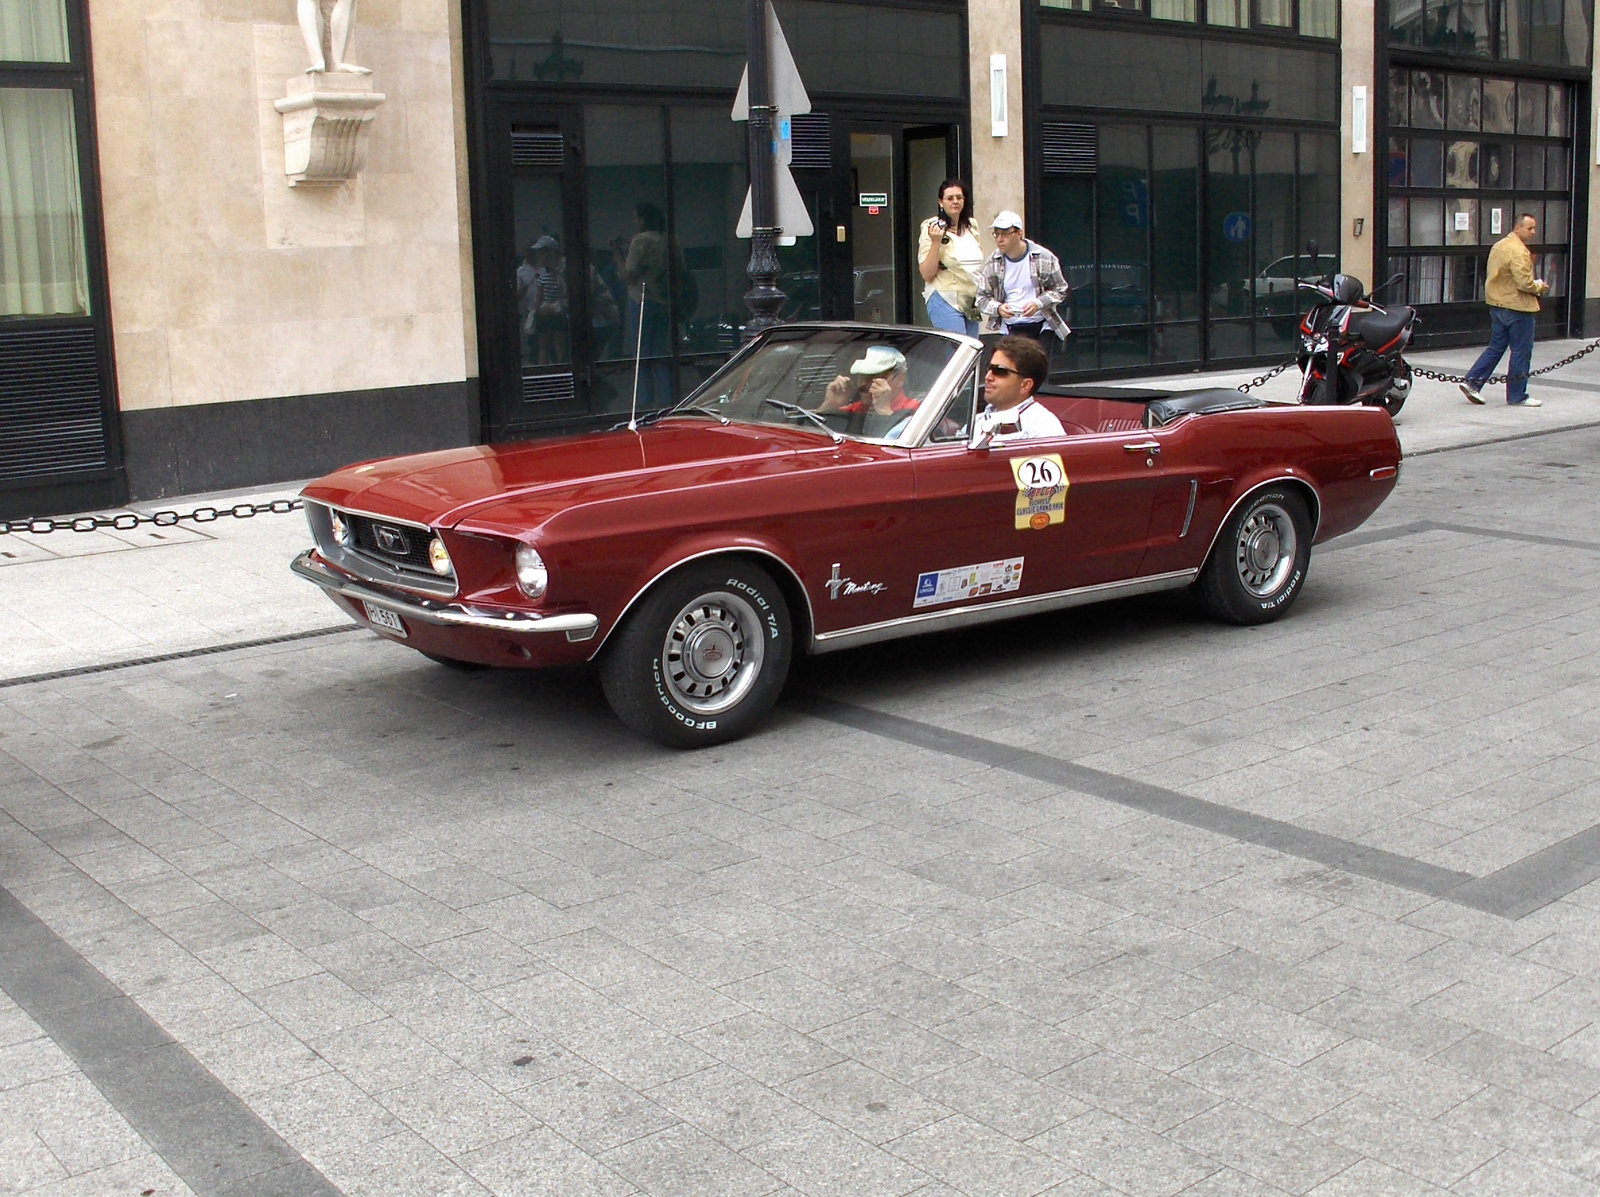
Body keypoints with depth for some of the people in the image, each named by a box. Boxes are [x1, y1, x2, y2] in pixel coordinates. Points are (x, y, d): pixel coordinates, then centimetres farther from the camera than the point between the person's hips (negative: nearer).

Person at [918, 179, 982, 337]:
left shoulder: (971, 226, 12)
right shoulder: (932, 228, -7)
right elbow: (927, 274, -13)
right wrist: (935, 242, -21)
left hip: (971, 301, 7)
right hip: (946, 301, -7)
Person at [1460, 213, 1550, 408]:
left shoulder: (1499, 246, 11)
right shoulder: (1518, 251, -19)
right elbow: (1524, 282, -25)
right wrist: (1540, 287, -5)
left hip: (1497, 304, 9)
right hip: (1517, 307, -9)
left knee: (1495, 348, 16)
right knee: (1521, 352, 1)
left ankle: (1472, 382, 8)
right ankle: (1517, 396, 6)